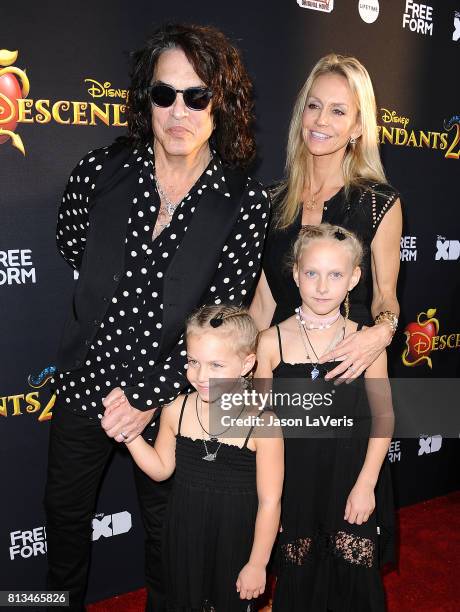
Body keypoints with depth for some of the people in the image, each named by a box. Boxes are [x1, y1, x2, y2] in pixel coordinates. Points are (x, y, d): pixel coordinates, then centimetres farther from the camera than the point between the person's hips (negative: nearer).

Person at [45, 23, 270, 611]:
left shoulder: (245, 202, -17)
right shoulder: (100, 172, -13)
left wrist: (150, 396, -17)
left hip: (170, 392, -2)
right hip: (85, 380, 3)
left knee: (164, 522, 22)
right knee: (65, 507, 25)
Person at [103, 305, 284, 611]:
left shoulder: (262, 424, -23)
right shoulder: (176, 410, -10)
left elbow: (270, 502, -14)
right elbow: (162, 468, 5)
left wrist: (257, 564, -7)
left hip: (236, 543, -3)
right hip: (185, 538, 4)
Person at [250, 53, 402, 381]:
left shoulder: (382, 203, -9)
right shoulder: (274, 199, -1)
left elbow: (385, 295, -2)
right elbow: (263, 299, 3)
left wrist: (383, 330, -23)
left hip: (349, 366, -2)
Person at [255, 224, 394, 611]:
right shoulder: (272, 342, -8)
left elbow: (383, 419, -1)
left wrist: (366, 484, -5)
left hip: (350, 482, 0)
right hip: (293, 484, 0)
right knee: (296, 581, 16)